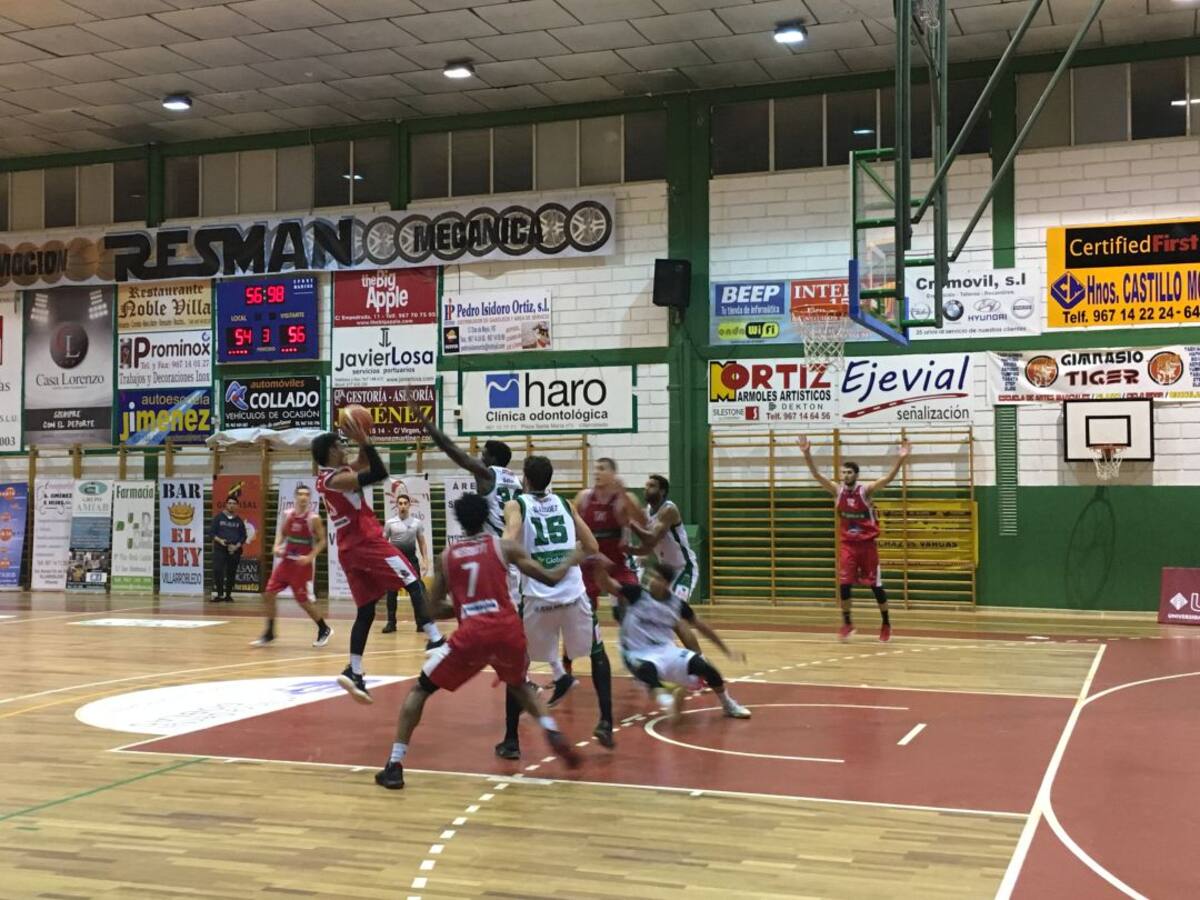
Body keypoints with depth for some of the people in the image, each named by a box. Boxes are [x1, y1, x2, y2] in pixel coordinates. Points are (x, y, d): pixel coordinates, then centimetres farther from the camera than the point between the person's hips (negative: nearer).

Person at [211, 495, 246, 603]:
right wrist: (219, 540, -16)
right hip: (220, 549, -2)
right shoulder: (218, 517, 4)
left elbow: (243, 536, 9)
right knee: (217, 571, -15)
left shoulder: (239, 520, 9)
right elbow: (213, 533, 3)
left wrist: (237, 546, -8)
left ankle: (228, 595, 15)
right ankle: (220, 594, -7)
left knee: (231, 574, 4)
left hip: (234, 550, 2)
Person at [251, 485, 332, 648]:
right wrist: (277, 547, -3)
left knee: (302, 599, -2)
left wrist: (310, 557, -21)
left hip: (301, 563, -6)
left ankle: (324, 630, 17)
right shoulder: (288, 514, 2)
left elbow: (322, 541, -9)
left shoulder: (313, 518, -12)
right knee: (268, 594, 0)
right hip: (286, 560, 6)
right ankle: (269, 634, 11)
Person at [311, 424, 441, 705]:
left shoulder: (328, 476, 15)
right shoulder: (338, 478, -13)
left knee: (366, 611, 9)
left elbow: (364, 465, 27)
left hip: (349, 550, 9)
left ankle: (354, 672, 3)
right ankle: (435, 640, -15)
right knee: (414, 585, -5)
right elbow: (379, 473, -22)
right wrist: (364, 440, -19)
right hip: (368, 543, -9)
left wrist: (363, 442, 12)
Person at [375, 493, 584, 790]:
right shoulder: (503, 546, 13)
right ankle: (553, 733, 13)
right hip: (508, 630, 2)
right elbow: (550, 579, 12)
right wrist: (573, 558, 30)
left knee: (420, 689, 15)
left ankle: (395, 766, 5)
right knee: (518, 684, 34)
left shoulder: (447, 556, 17)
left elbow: (434, 608, 18)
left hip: (472, 634, -2)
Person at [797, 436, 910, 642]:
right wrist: (807, 454, -27)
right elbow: (817, 475, -12)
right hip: (847, 544, 2)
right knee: (844, 584, -6)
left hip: (867, 544, -2)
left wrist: (900, 459, -39)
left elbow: (888, 478, -23)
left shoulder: (866, 490, -11)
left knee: (875, 585, 5)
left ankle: (886, 624, 20)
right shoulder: (837, 491, -3)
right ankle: (847, 623, 9)